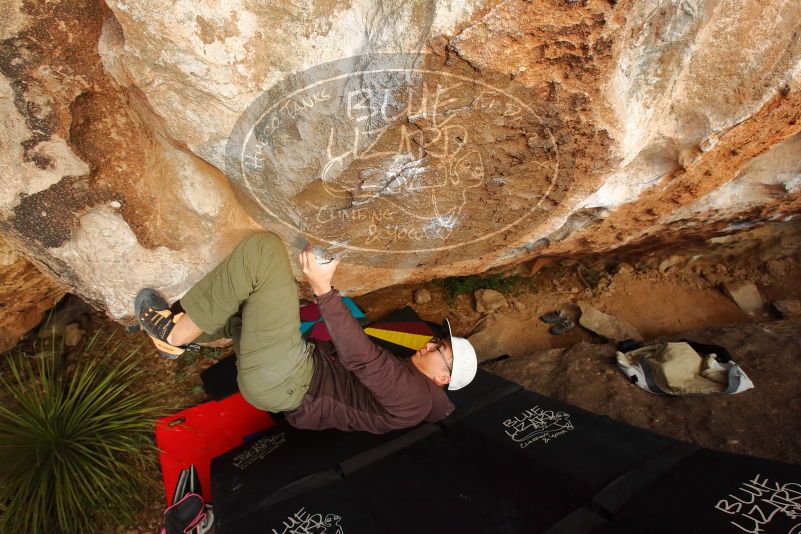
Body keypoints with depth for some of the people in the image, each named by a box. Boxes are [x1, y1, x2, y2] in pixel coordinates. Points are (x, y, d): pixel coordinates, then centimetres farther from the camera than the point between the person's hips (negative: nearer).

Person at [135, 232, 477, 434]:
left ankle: (174, 335, -6)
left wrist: (323, 289, -27)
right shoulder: (402, 371, 20)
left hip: (280, 382, -10)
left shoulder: (413, 396, -9)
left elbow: (361, 359, -22)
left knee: (263, 248, -17)